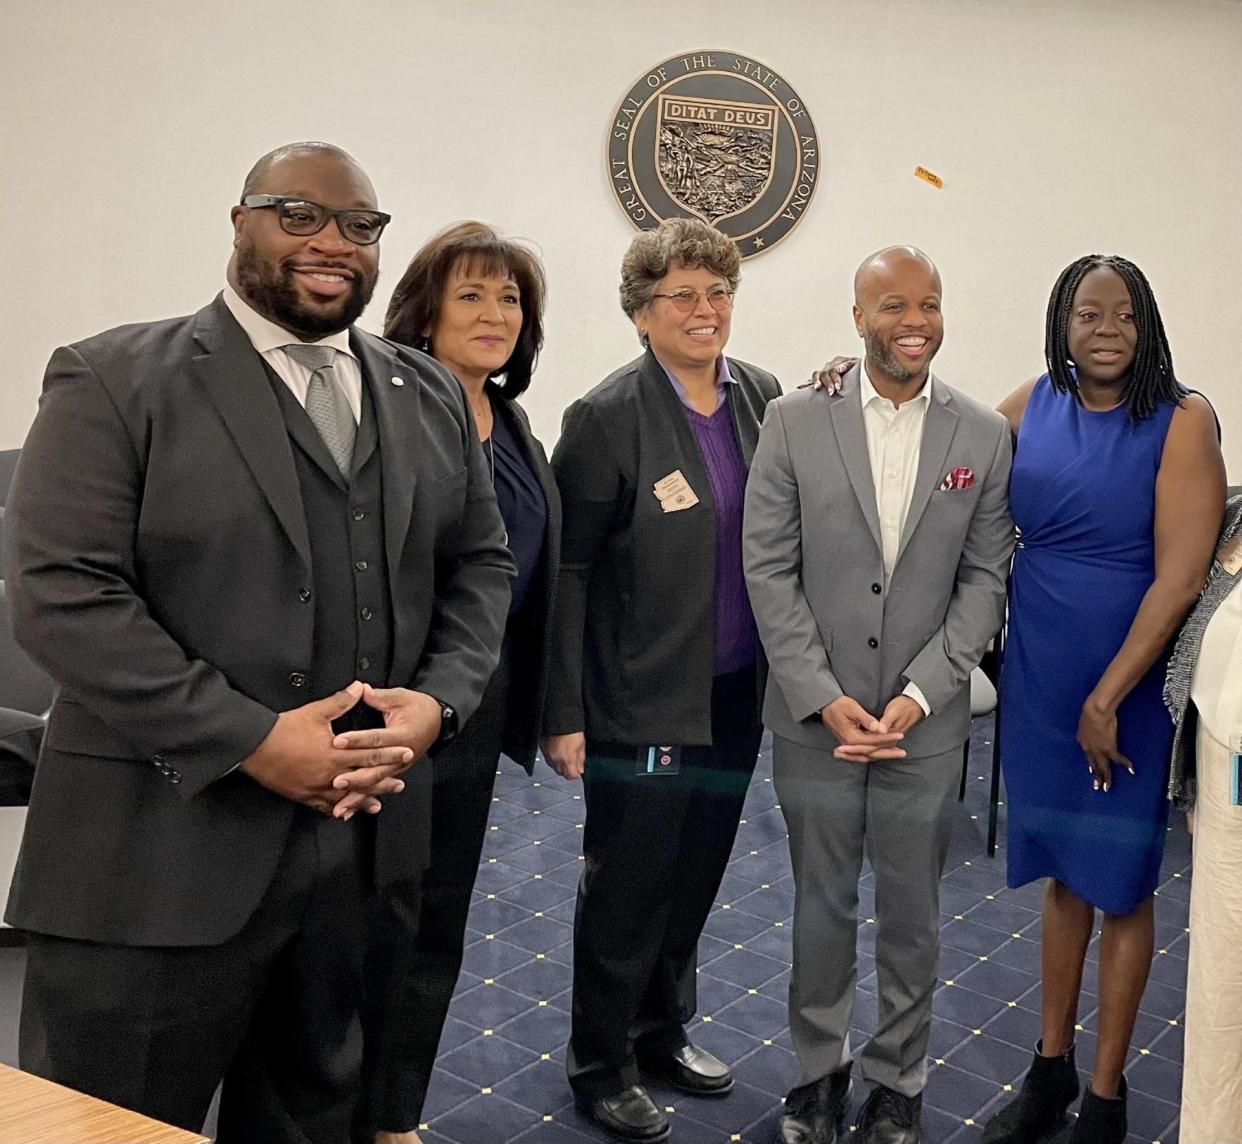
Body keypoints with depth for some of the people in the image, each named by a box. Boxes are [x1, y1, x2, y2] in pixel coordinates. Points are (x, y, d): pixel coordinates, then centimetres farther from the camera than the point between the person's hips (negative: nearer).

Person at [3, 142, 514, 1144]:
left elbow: (479, 565, 13)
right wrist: (253, 741, -19)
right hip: (161, 854, -4)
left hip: (366, 843, 5)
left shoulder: (430, 395, 12)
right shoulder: (115, 380, -5)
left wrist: (437, 700, -7)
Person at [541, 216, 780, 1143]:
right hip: (643, 701, -5)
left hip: (736, 693, 5)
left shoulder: (762, 397, 2)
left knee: (697, 874, 18)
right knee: (629, 886, 7)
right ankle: (601, 1065, 28)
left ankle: (663, 1030, 39)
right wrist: (563, 715, -12)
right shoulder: (607, 417, -13)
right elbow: (568, 571, -12)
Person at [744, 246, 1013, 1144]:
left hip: (925, 722, 1)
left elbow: (985, 578, -1)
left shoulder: (986, 436, -1)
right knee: (822, 904, 14)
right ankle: (818, 1069, 33)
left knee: (911, 912, 12)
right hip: (815, 717, 0)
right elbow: (768, 569, -4)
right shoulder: (795, 421, -3)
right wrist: (824, 698, -11)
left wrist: (918, 696, -11)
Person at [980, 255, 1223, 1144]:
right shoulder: (1034, 405, 1)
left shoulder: (1181, 420, -13)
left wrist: (1108, 698, -16)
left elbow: (1180, 577, -17)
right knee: (1062, 871, 17)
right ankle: (1051, 1067, 33)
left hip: (1129, 683, -4)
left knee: (1119, 884, 9)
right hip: (1038, 678, 4)